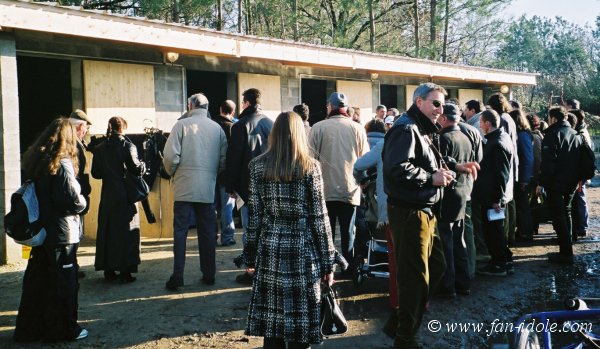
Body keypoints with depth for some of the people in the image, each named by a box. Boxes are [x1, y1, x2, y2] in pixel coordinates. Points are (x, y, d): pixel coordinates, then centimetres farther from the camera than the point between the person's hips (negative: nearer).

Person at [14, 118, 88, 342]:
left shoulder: (33, 161, 5)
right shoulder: (63, 164, -17)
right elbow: (74, 201, -21)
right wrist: (83, 202, -2)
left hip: (39, 230, 7)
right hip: (62, 233, -7)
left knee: (36, 280, 15)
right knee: (63, 282, 5)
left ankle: (29, 328, 25)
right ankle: (64, 330, 16)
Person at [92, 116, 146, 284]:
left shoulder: (99, 149, 4)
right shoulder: (127, 146, -10)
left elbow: (96, 173, 8)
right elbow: (137, 169, -15)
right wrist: (143, 165, 6)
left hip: (107, 196, 4)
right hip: (126, 195, -4)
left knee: (106, 231, 12)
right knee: (126, 232, 2)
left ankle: (108, 270, 17)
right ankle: (125, 272, 1)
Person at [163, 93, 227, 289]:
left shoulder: (181, 125, -6)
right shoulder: (217, 128, 4)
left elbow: (171, 156, -11)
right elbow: (224, 159, 3)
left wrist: (172, 172, 8)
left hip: (184, 188, -3)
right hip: (208, 189, 3)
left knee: (180, 231, 3)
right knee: (207, 233, 10)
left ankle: (177, 276, 1)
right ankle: (209, 275, 16)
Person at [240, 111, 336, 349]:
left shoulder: (258, 166, 3)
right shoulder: (310, 167, -3)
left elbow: (254, 215, 4)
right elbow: (319, 217, -4)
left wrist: (251, 254, 12)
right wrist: (327, 262, 2)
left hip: (270, 251, 2)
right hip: (302, 252, -2)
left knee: (271, 323, 8)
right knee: (299, 325, 5)